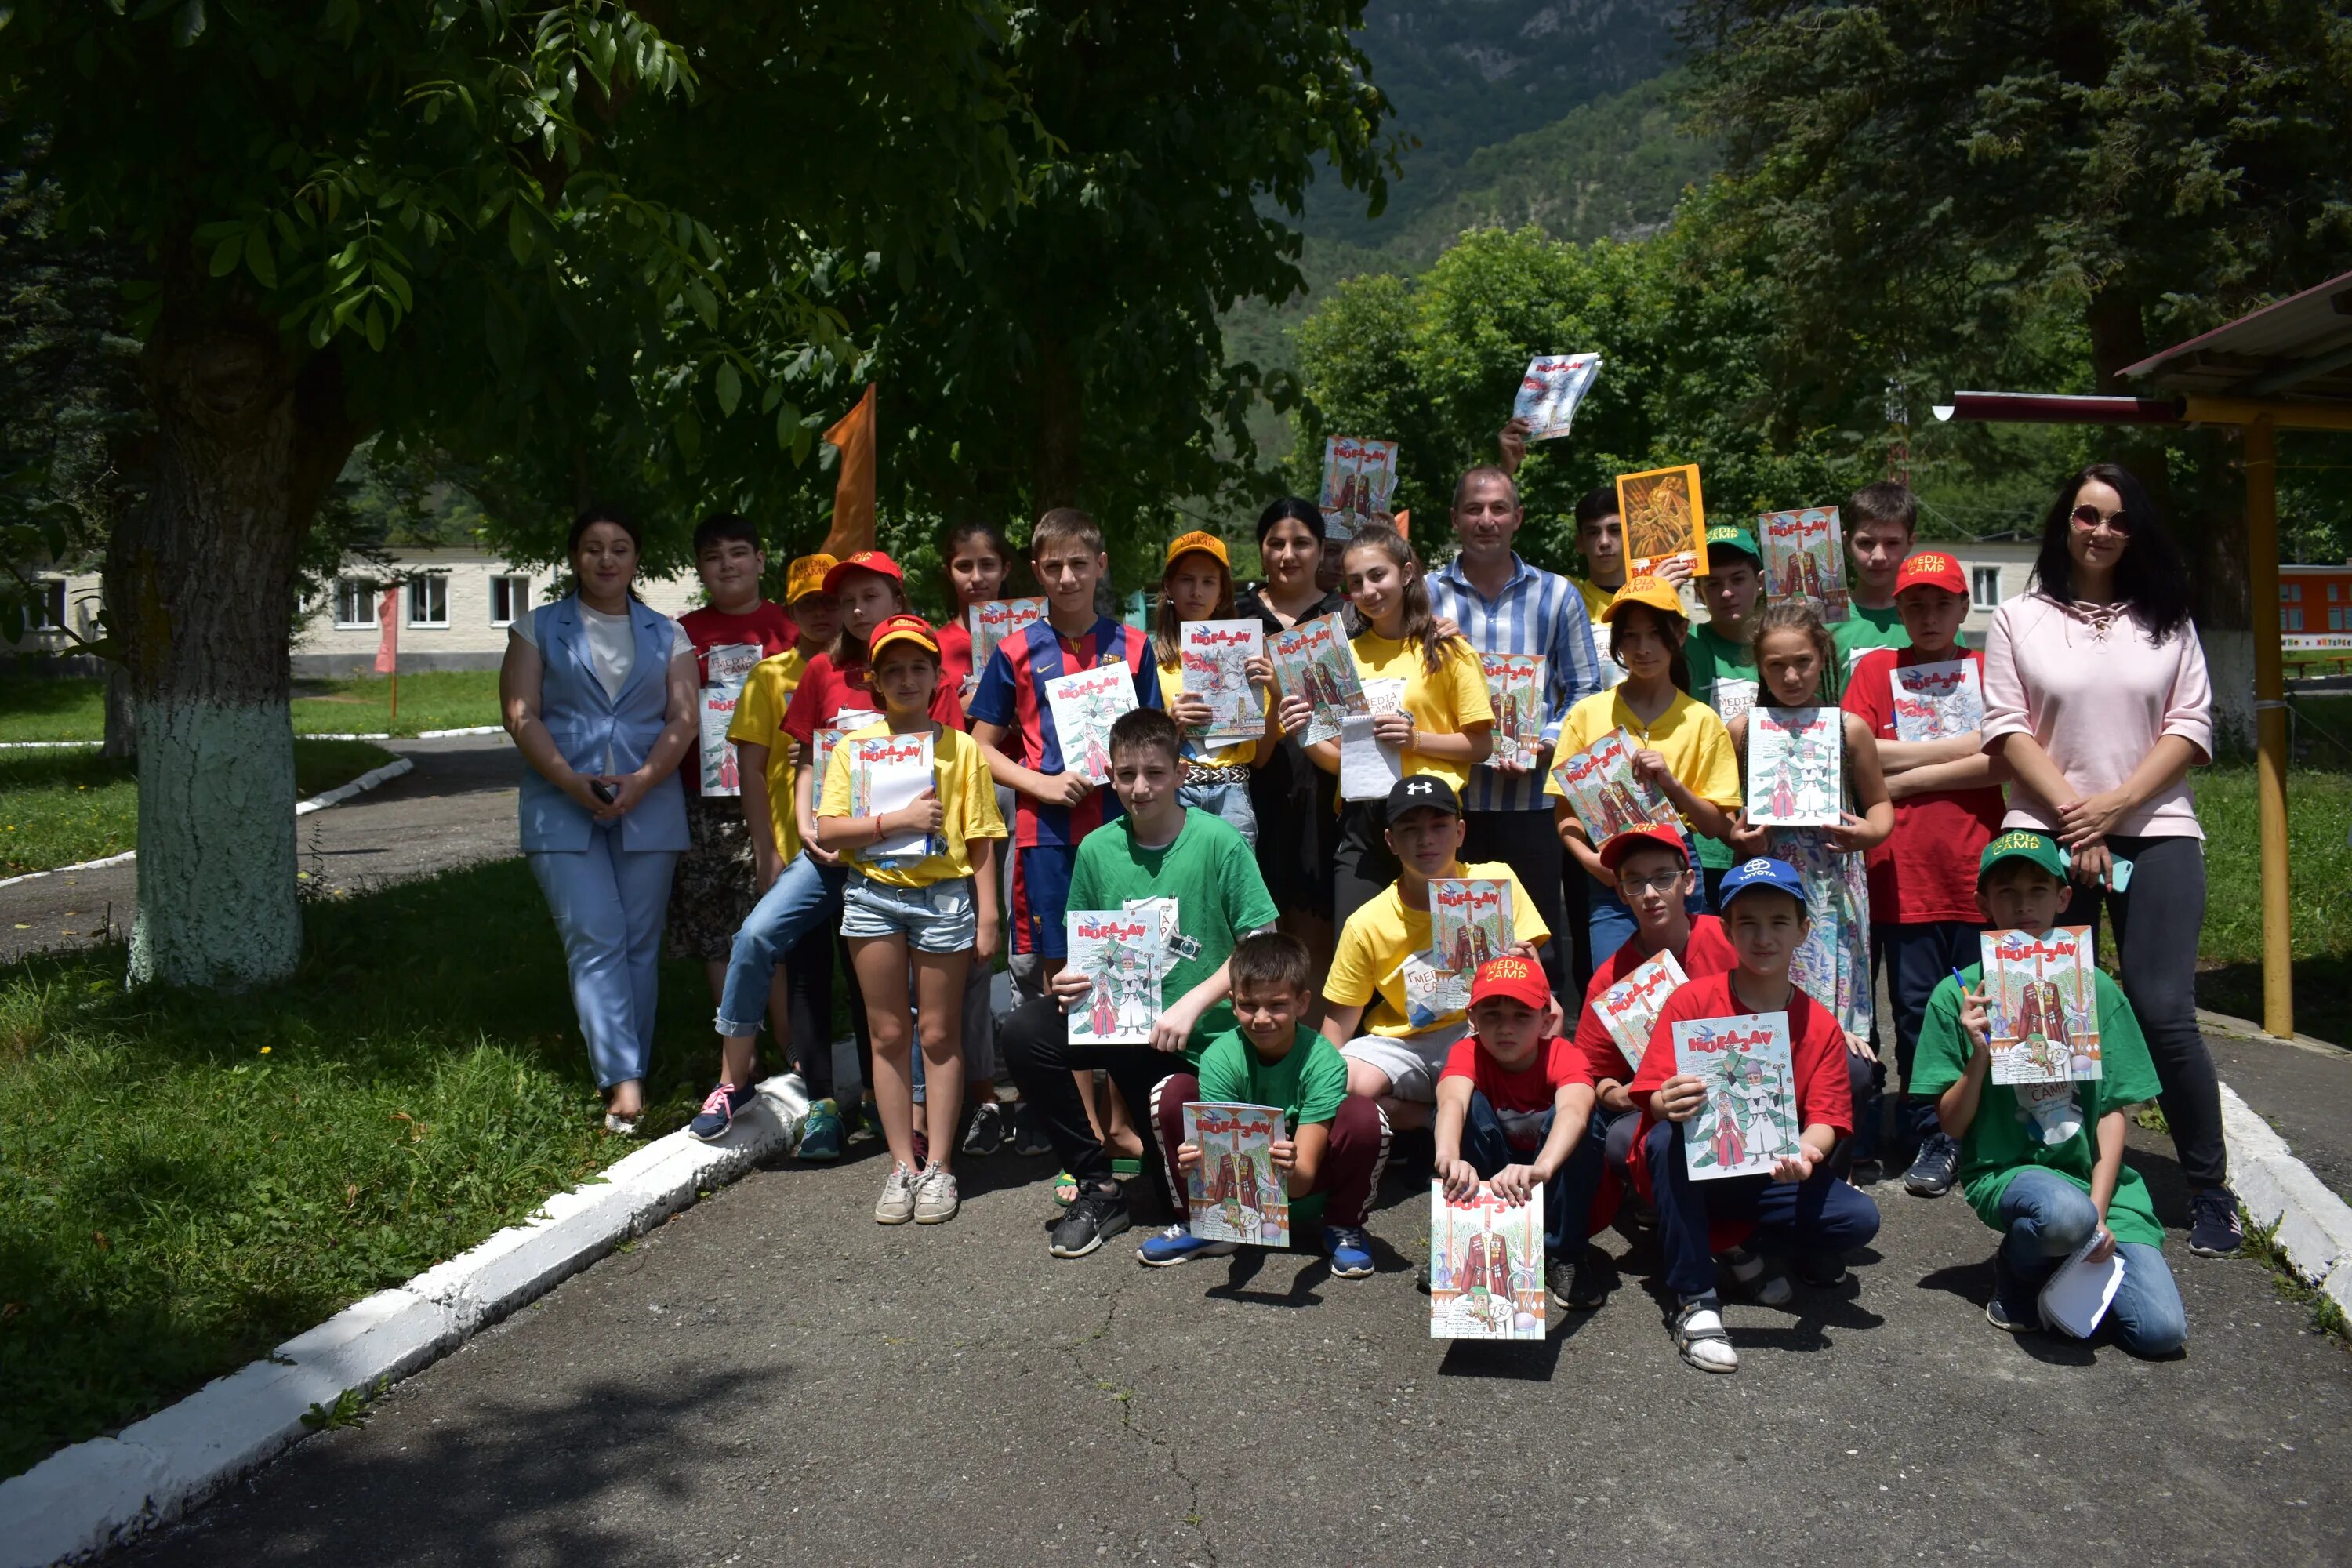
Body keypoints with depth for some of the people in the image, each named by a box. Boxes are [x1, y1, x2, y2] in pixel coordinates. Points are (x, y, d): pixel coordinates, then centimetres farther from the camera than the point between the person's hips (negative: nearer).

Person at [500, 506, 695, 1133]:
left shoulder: (666, 635, 15)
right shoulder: (539, 629, 11)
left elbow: (683, 718, 4)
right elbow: (522, 716, 0)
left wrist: (642, 781, -13)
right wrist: (572, 783, -14)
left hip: (649, 807, 2)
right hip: (563, 809, -1)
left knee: (640, 944, 2)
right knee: (594, 941, -12)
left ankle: (629, 1082, 10)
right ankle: (624, 1081, -15)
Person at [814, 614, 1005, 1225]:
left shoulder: (960, 748, 3)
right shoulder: (854, 747, 6)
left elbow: (980, 840, 0)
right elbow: (828, 830, -3)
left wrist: (987, 915, -4)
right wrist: (900, 820, -13)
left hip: (944, 895, -2)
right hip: (872, 894, 2)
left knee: (939, 1034, 4)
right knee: (888, 1035, 6)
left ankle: (938, 1168, 11)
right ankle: (902, 1166, 14)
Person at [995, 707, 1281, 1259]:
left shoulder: (1218, 842, -11)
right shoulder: (1097, 850, 1)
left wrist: (1192, 1005, -22)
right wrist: (1068, 980, -14)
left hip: (1198, 1040, -3)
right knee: (1024, 1031, -22)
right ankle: (1098, 1188, -6)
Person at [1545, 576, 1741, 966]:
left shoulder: (1701, 721, 7)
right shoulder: (1587, 714, 6)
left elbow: (1718, 826, 4)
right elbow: (1565, 811, 6)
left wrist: (1670, 783, -12)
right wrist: (1590, 859, -11)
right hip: (1609, 879, 0)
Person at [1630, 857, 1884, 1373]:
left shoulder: (1821, 1026, 0)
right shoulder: (1692, 1000, -8)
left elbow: (1826, 1118, -7)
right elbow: (1652, 1096, -14)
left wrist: (1807, 1151, -32)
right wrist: (1669, 1104, -40)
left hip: (1771, 1178, 2)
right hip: (1692, 1168, -2)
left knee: (1859, 1218, -22)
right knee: (1666, 1138, -36)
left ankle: (1749, 1252, 7)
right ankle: (1694, 1300, -24)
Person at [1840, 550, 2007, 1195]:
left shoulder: (1989, 671, 9)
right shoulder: (1877, 670, 10)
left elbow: (2005, 759, -5)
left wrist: (1909, 778, -7)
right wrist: (1958, 746, -4)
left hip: (1978, 872, 0)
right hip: (1904, 872, 0)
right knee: (1916, 1011, 4)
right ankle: (1928, 1139, 14)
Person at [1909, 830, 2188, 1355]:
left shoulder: (2094, 989, 3)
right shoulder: (1957, 996, -2)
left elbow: (2113, 1110, 1)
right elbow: (1952, 1125, -1)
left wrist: (2098, 1209, -11)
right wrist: (1980, 1054, -18)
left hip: (2095, 1174, 2)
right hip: (2003, 1172, -2)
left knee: (2161, 1332, -17)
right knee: (2064, 1213, -38)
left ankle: (2067, 1257, 13)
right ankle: (2019, 1268, -3)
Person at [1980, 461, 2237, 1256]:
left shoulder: (2166, 621, 13)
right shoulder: (2018, 620, 9)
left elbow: (2191, 727, 5)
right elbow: (2007, 728, 1)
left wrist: (2115, 805, -8)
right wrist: (2073, 816, -8)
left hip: (2155, 833, 0)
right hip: (2047, 835, 0)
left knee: (2165, 1013, -6)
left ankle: (2210, 1190, 7)